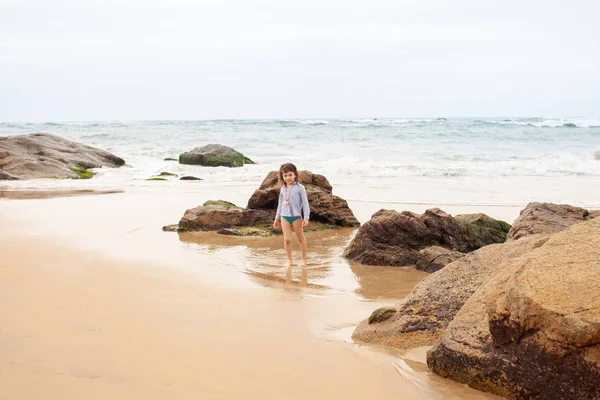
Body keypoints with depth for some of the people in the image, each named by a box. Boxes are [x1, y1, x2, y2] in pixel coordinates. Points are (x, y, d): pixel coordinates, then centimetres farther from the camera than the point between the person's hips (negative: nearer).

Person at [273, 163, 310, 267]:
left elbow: (305, 203, -7)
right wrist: (277, 218, 20)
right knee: (287, 239, 1)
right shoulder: (283, 189, 9)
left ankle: (304, 259, 22)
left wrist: (306, 217, -13)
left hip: (296, 216, -4)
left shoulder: (300, 187, -6)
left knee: (300, 238, 10)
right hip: (284, 216, 4)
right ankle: (289, 259, 13)